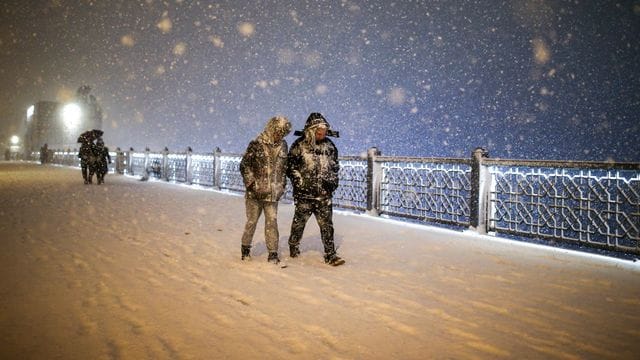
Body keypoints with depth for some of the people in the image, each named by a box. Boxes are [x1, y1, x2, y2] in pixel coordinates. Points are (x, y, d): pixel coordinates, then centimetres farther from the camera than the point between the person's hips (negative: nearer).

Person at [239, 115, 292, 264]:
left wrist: (282, 185, 11)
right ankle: (245, 248, 24)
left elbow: (284, 167, 16)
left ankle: (273, 253, 7)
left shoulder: (283, 146, 6)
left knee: (272, 222, 1)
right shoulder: (256, 145, -8)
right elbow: (244, 165, -5)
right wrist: (251, 183, -10)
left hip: (273, 194, 3)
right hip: (255, 193, -3)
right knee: (252, 221, 7)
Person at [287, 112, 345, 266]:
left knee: (327, 224, 1)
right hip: (304, 194, -3)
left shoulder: (329, 146, 8)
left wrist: (333, 181, 8)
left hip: (324, 195, 3)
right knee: (299, 222, 11)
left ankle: (330, 254, 5)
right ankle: (293, 246, 34)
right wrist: (299, 182, -8)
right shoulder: (299, 145, -5)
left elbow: (335, 167, 19)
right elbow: (291, 166, -2)